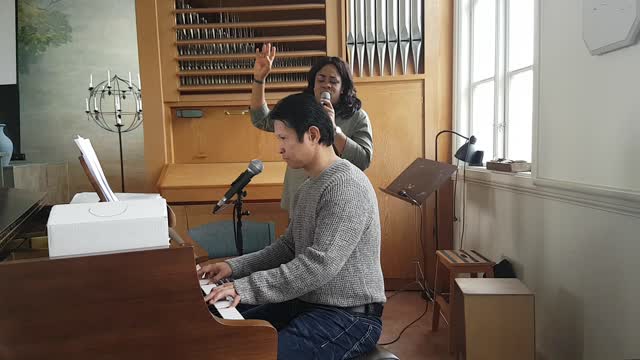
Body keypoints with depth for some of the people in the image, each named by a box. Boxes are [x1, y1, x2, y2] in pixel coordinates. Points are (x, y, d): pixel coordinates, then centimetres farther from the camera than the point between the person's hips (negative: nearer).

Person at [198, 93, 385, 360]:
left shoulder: (347, 186, -21)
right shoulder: (308, 187, 11)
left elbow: (320, 266, -28)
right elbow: (288, 247, 14)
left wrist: (246, 288, -27)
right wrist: (234, 266, 3)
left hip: (350, 315, -9)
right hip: (308, 301, 9)